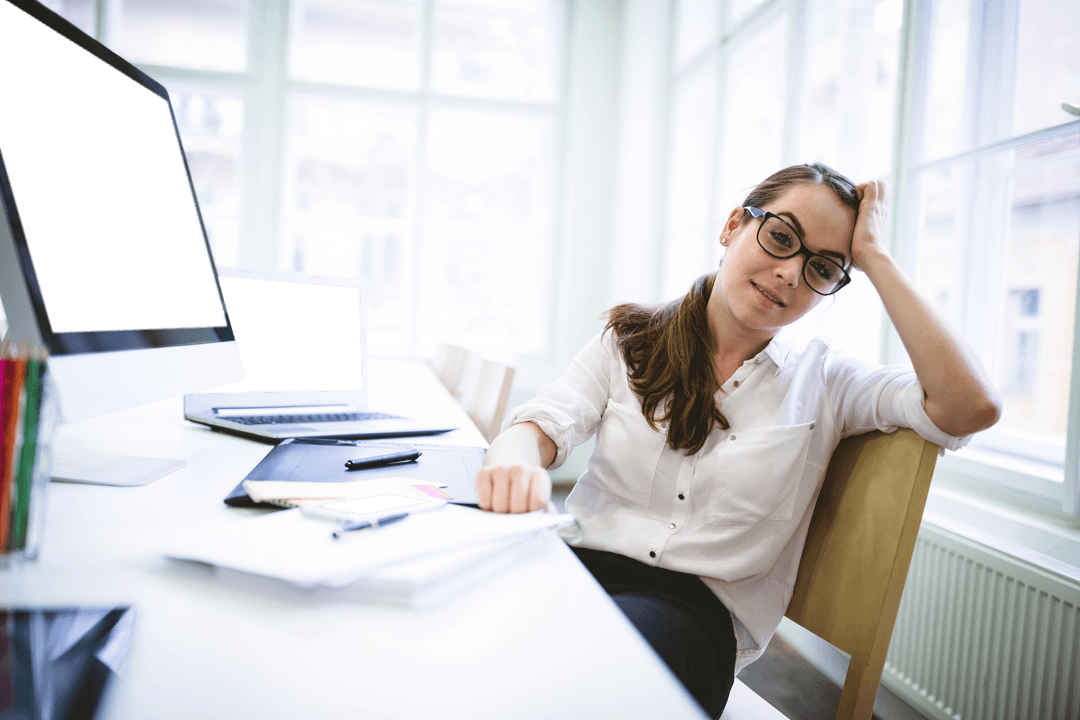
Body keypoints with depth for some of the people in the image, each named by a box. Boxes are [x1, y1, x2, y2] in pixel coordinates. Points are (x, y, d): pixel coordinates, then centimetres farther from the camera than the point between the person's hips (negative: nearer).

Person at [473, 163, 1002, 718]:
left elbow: (972, 407, -9)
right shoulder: (630, 341, 9)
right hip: (581, 564, 2)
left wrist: (875, 257, -5)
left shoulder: (824, 381, 5)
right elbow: (545, 422, -2)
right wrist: (517, 461, -28)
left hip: (695, 604, -1)